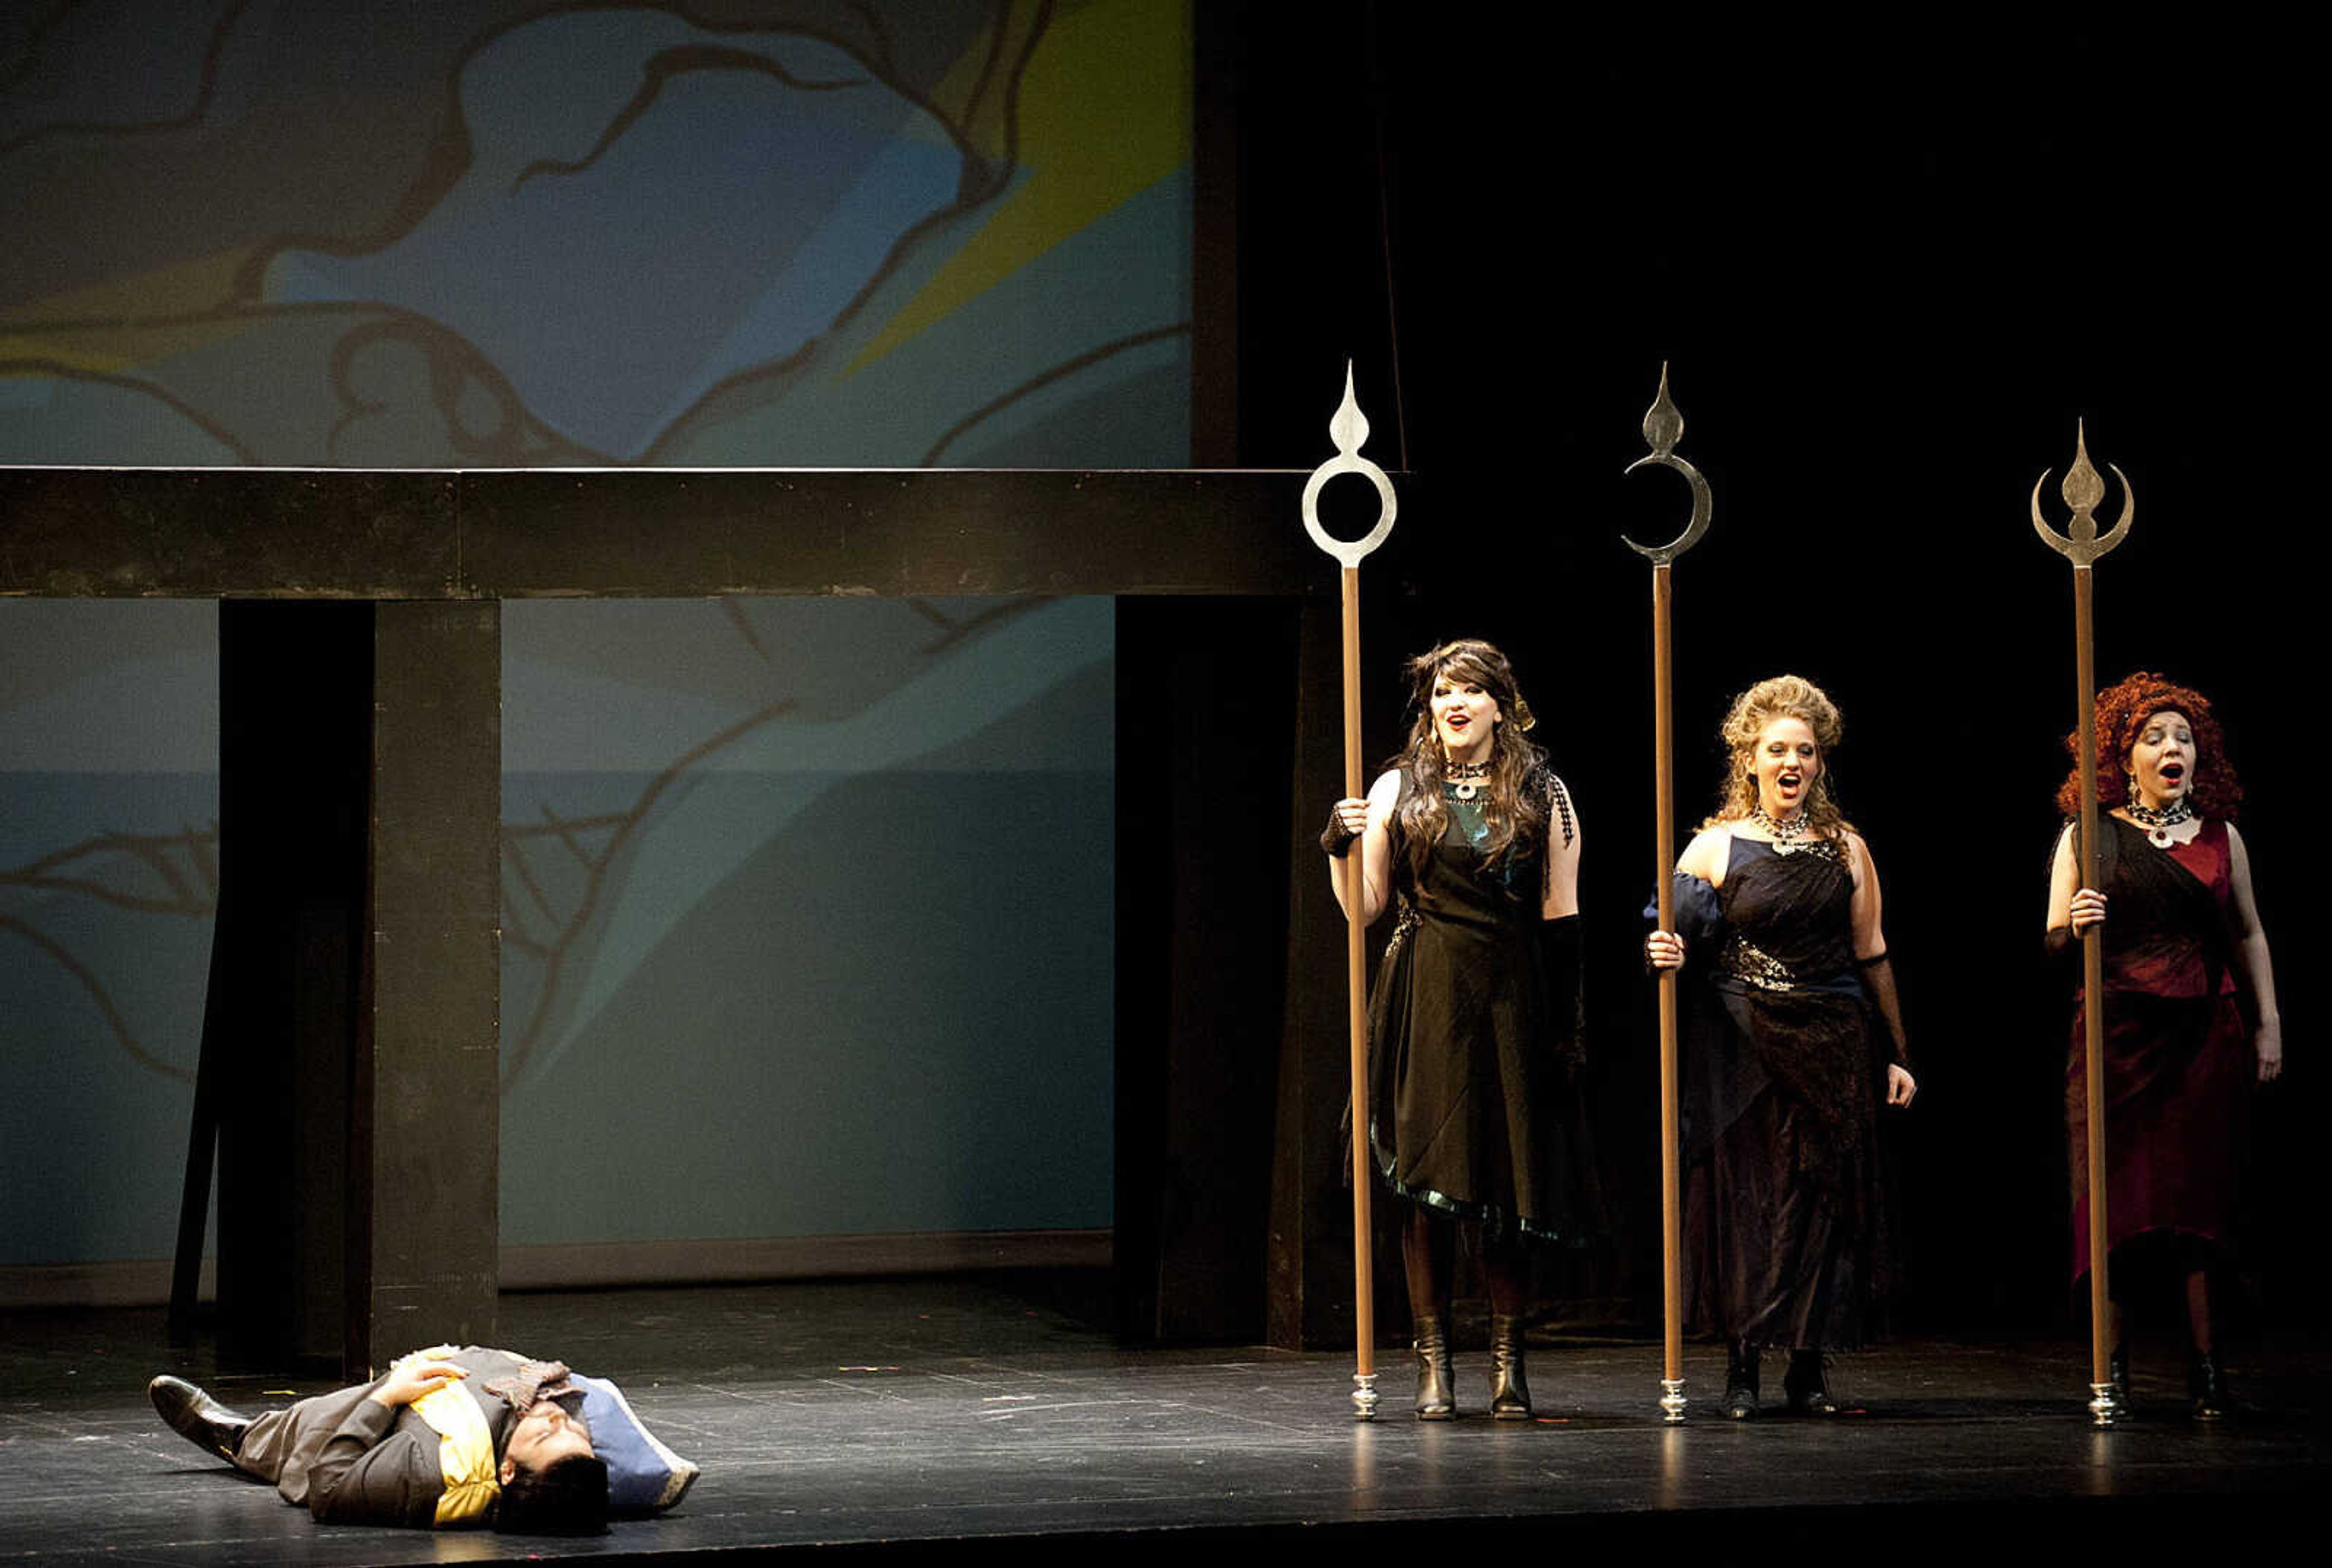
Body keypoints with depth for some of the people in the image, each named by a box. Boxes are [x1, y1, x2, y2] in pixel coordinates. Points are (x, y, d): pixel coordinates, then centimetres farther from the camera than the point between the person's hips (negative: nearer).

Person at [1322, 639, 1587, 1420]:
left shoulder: (1541, 795, 7)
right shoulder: (1399, 791, 7)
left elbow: (1561, 916, 6)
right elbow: (1363, 906, 8)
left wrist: (1565, 1026, 1)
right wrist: (1340, 849, -10)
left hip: (1511, 1002, 0)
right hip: (1424, 999, 0)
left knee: (1509, 1178, 0)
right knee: (1426, 1179, -2)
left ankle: (1508, 1363, 7)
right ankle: (1433, 1363, 3)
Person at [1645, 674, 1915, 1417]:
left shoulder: (1846, 848, 9)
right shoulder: (1715, 846, 3)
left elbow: (1872, 956, 11)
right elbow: (1683, 943, 4)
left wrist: (1895, 1053, 8)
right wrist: (1669, 956, -20)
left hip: (1831, 1048, 2)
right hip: (1743, 1047, -2)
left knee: (1825, 1197, 0)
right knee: (1745, 1197, -4)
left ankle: (1809, 1368, 7)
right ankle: (1742, 1366, 2)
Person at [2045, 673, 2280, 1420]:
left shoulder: (2220, 838, 10)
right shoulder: (2090, 836, 4)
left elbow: (2249, 935, 16)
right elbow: (2053, 944, 4)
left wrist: (2268, 1023, 11)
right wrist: (2075, 929, -18)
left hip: (2206, 1033, 2)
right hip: (2119, 1034, -2)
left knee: (2201, 1193, -1)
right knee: (2117, 1194, -4)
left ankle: (2204, 1361, 3)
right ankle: (2111, 1366, 1)